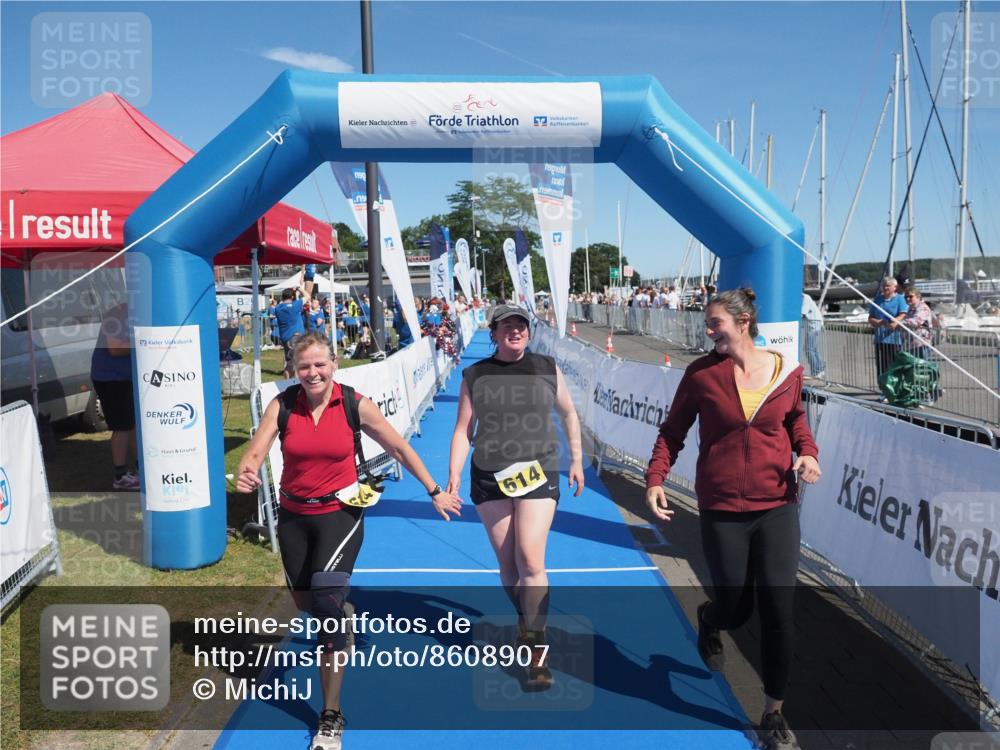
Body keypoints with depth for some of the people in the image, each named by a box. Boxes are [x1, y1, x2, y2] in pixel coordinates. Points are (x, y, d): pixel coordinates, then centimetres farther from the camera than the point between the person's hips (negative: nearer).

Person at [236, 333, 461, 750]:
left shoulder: (355, 405, -11)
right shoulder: (283, 407, -8)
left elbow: (399, 449, -3)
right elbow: (255, 453, -15)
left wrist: (435, 492, 0)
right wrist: (245, 475, -39)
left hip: (341, 513, -3)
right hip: (294, 515, 3)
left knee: (326, 597, -20)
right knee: (305, 603, 15)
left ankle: (331, 716, -8)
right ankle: (340, 610, 55)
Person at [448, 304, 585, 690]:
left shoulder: (547, 369, 2)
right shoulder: (475, 376, 3)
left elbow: (569, 414, 15)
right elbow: (463, 430, 3)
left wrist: (576, 460, 15)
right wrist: (454, 474, -7)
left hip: (538, 474, -2)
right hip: (489, 478, 2)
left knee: (530, 560, -11)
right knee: (506, 562, 9)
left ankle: (538, 648, 2)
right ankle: (525, 621, 35)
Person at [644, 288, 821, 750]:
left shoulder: (787, 372, -3)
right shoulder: (701, 373, -8)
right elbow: (673, 431, -1)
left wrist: (808, 452, -3)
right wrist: (655, 478, -14)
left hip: (777, 505, 1)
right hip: (722, 509, -1)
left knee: (778, 610, 1)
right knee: (734, 608, 7)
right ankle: (709, 620, 48)